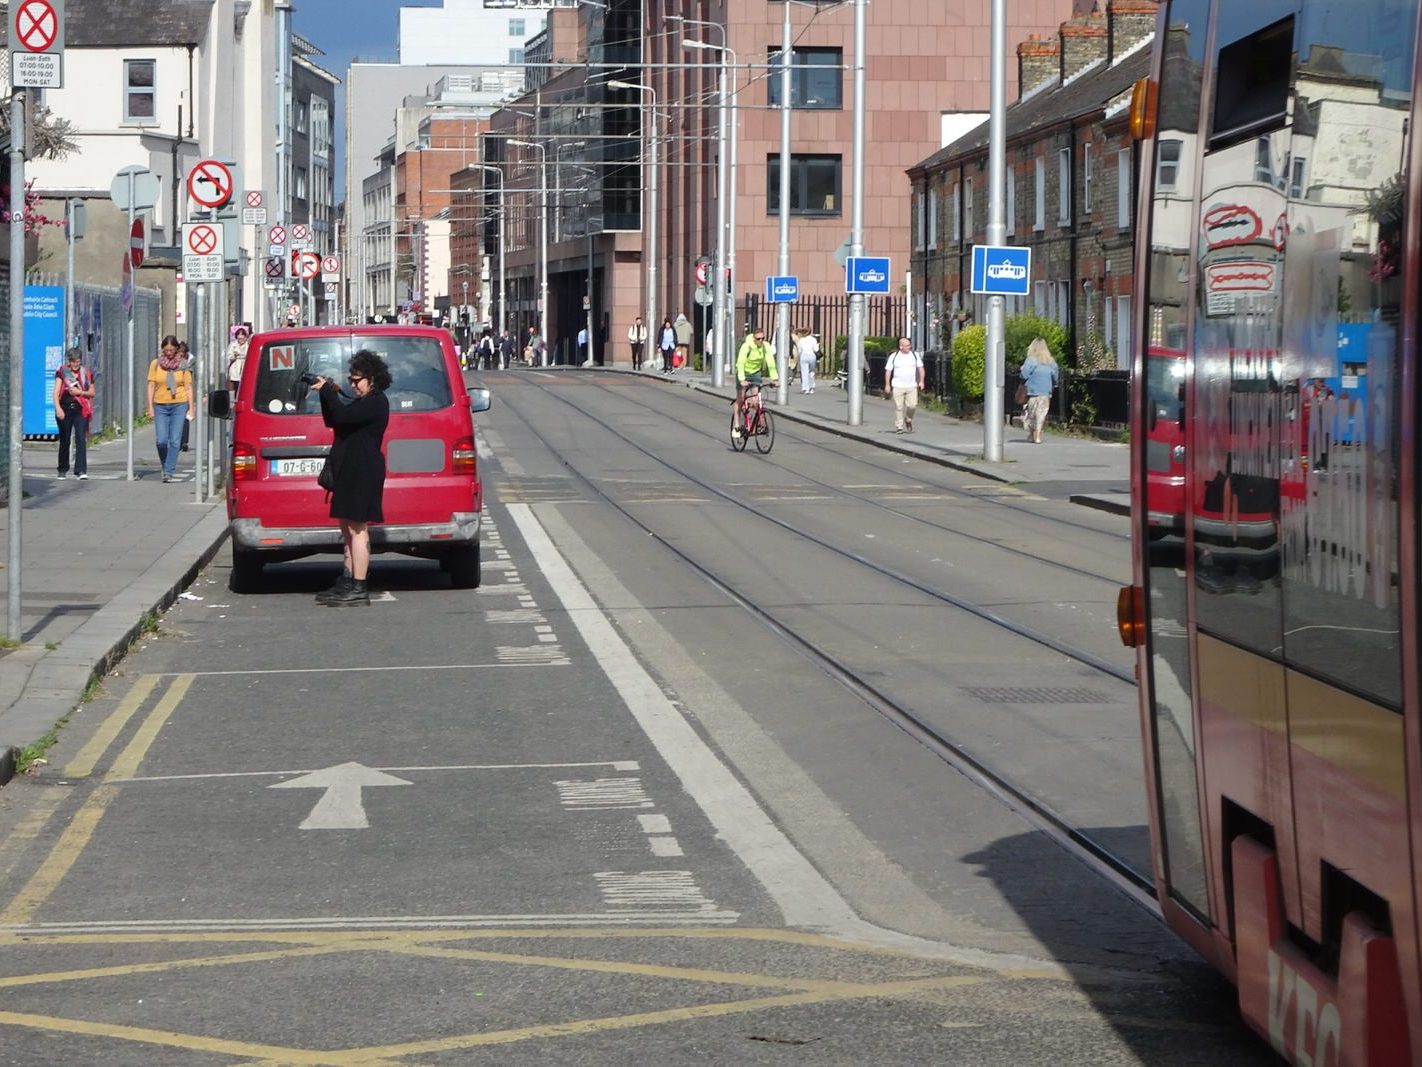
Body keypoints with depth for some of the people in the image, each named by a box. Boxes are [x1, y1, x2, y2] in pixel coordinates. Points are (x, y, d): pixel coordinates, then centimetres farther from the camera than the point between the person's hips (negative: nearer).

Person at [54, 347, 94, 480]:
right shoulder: (62, 373, 2)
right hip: (65, 409, 0)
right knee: (64, 441, 8)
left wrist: (80, 392, -6)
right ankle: (62, 470, 22)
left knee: (81, 439, -12)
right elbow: (56, 392, -6)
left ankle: (81, 471, -16)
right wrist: (58, 408, -20)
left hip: (81, 410, 0)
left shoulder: (86, 374, 8)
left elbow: (92, 393, 14)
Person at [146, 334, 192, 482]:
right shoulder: (156, 364, 4)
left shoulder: (183, 365, 4)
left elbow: (188, 387, 6)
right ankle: (166, 467, 17)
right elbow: (151, 386, 5)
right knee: (161, 440, -5)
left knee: (175, 440, -8)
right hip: (160, 406, 1)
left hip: (179, 405, -1)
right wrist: (150, 407, -1)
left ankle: (169, 471, -4)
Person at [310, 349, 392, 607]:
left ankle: (358, 589, -12)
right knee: (348, 528, 12)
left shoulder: (376, 403, -12)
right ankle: (347, 583, 16)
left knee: (357, 528, -11)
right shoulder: (362, 403, 21)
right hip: (350, 472, 11)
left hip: (362, 472, -11)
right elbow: (332, 420, 20)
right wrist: (328, 394, 6)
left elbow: (342, 416, -23)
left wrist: (327, 390, -12)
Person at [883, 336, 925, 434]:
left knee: (912, 405, -7)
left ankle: (908, 420, 22)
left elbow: (920, 368, 10)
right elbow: (888, 371, 5)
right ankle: (899, 427, 3)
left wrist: (921, 381, -1)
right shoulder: (893, 356, 2)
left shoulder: (915, 355, 6)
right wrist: (887, 385, 0)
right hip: (898, 386, -1)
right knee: (899, 407, -3)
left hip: (912, 386, 1)